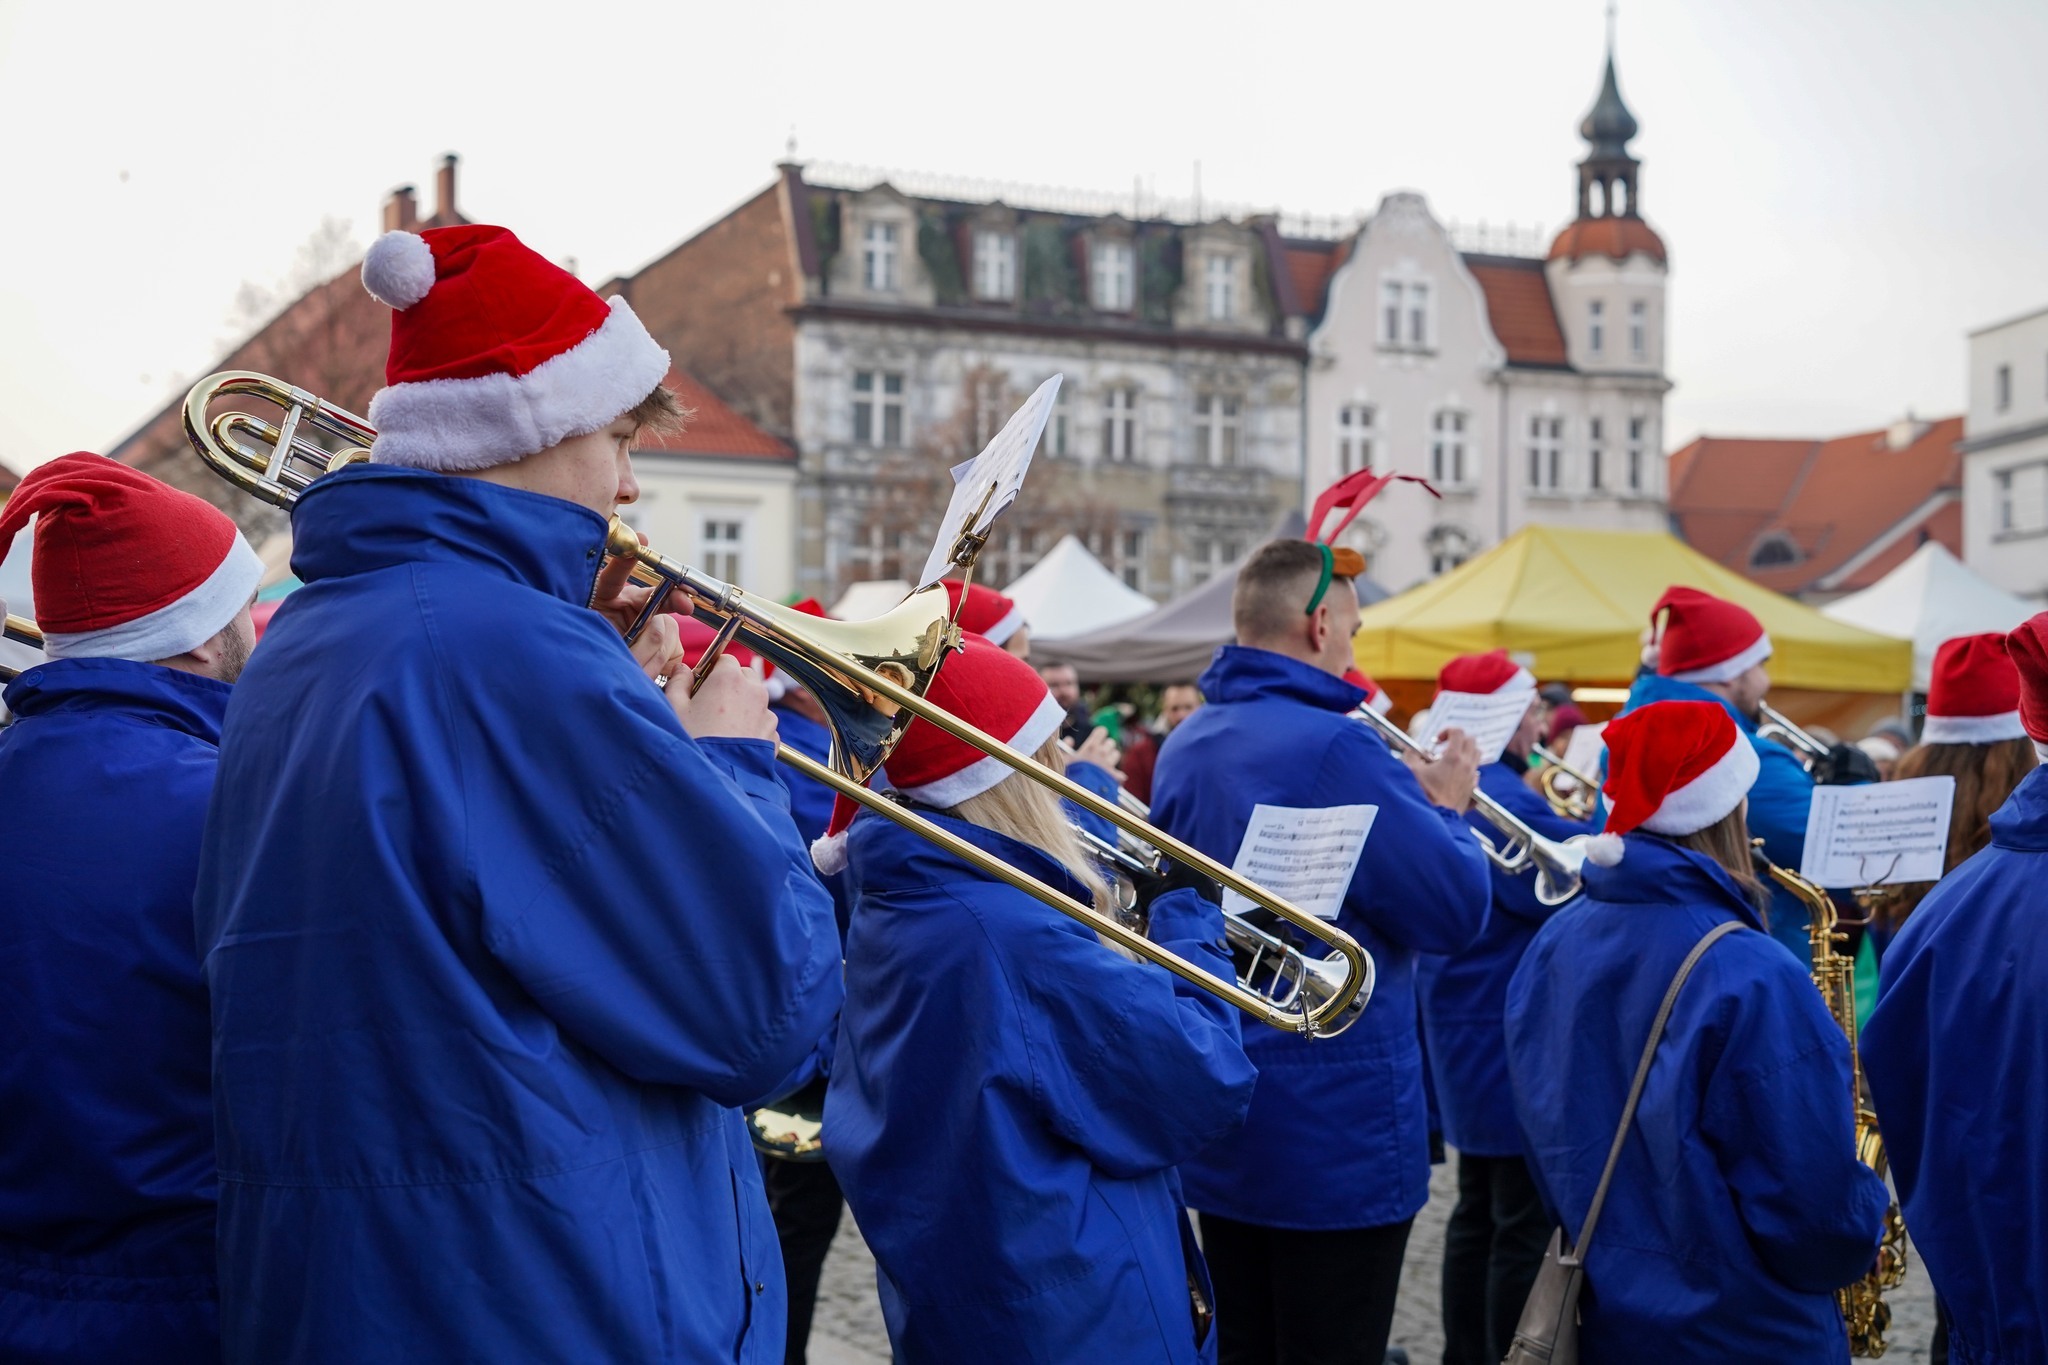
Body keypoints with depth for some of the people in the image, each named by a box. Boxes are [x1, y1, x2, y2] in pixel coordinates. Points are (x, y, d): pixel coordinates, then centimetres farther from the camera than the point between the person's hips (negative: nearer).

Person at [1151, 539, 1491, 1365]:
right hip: (1336, 1128, -8)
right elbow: (1455, 911, -17)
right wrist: (1446, 810, 2)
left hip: (1216, 1117, 8)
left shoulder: (1185, 748, 7)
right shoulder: (1335, 748, -19)